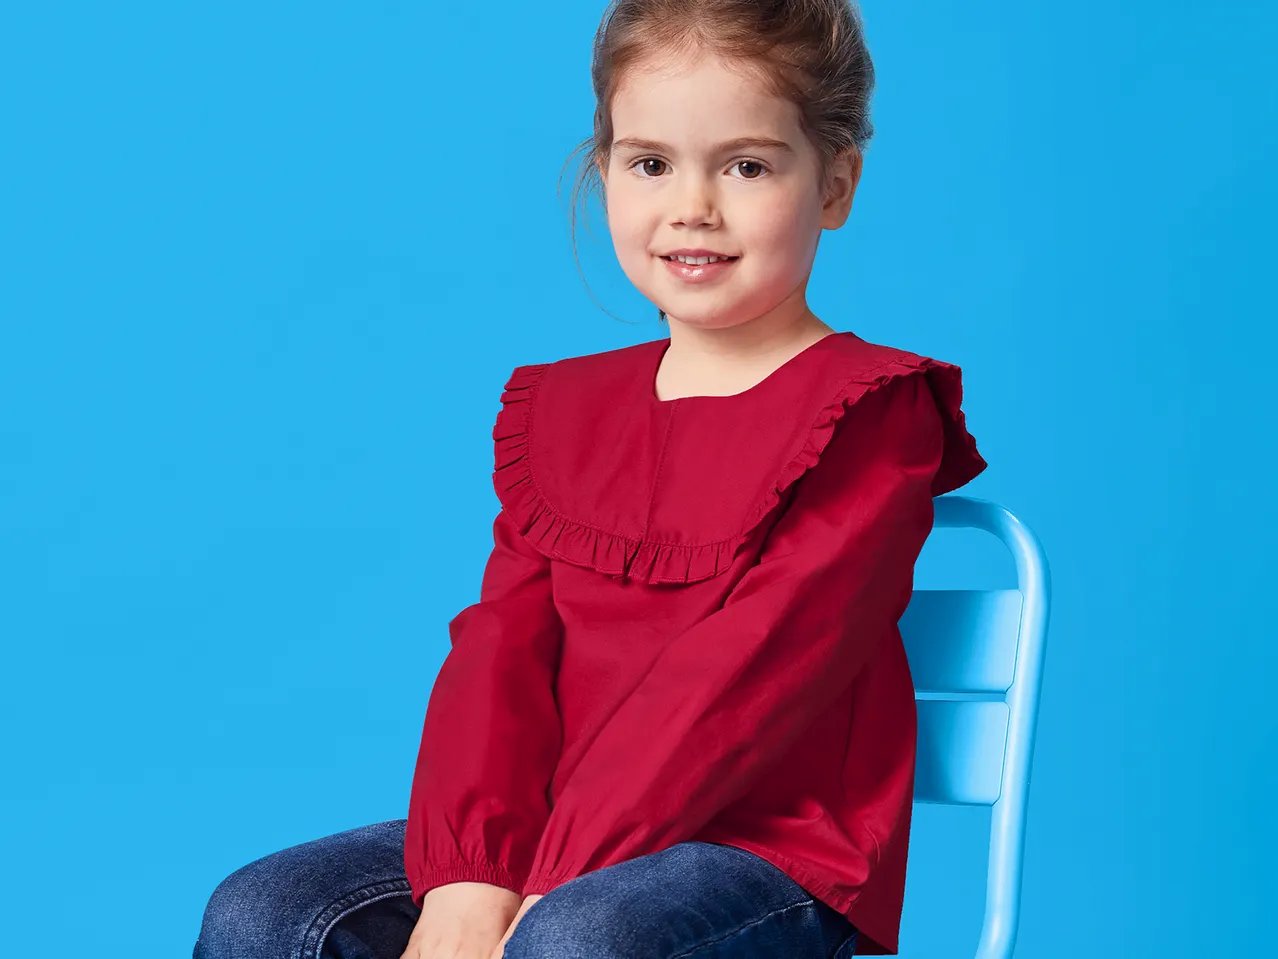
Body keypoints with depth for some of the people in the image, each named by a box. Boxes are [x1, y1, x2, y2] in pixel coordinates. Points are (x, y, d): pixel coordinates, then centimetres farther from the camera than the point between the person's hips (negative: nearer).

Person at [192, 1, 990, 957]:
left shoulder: (870, 417, -6)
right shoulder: (563, 411, 16)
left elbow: (744, 675, -15)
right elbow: (500, 647, 4)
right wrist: (469, 875, -14)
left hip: (771, 853, -6)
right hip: (542, 841, 7)